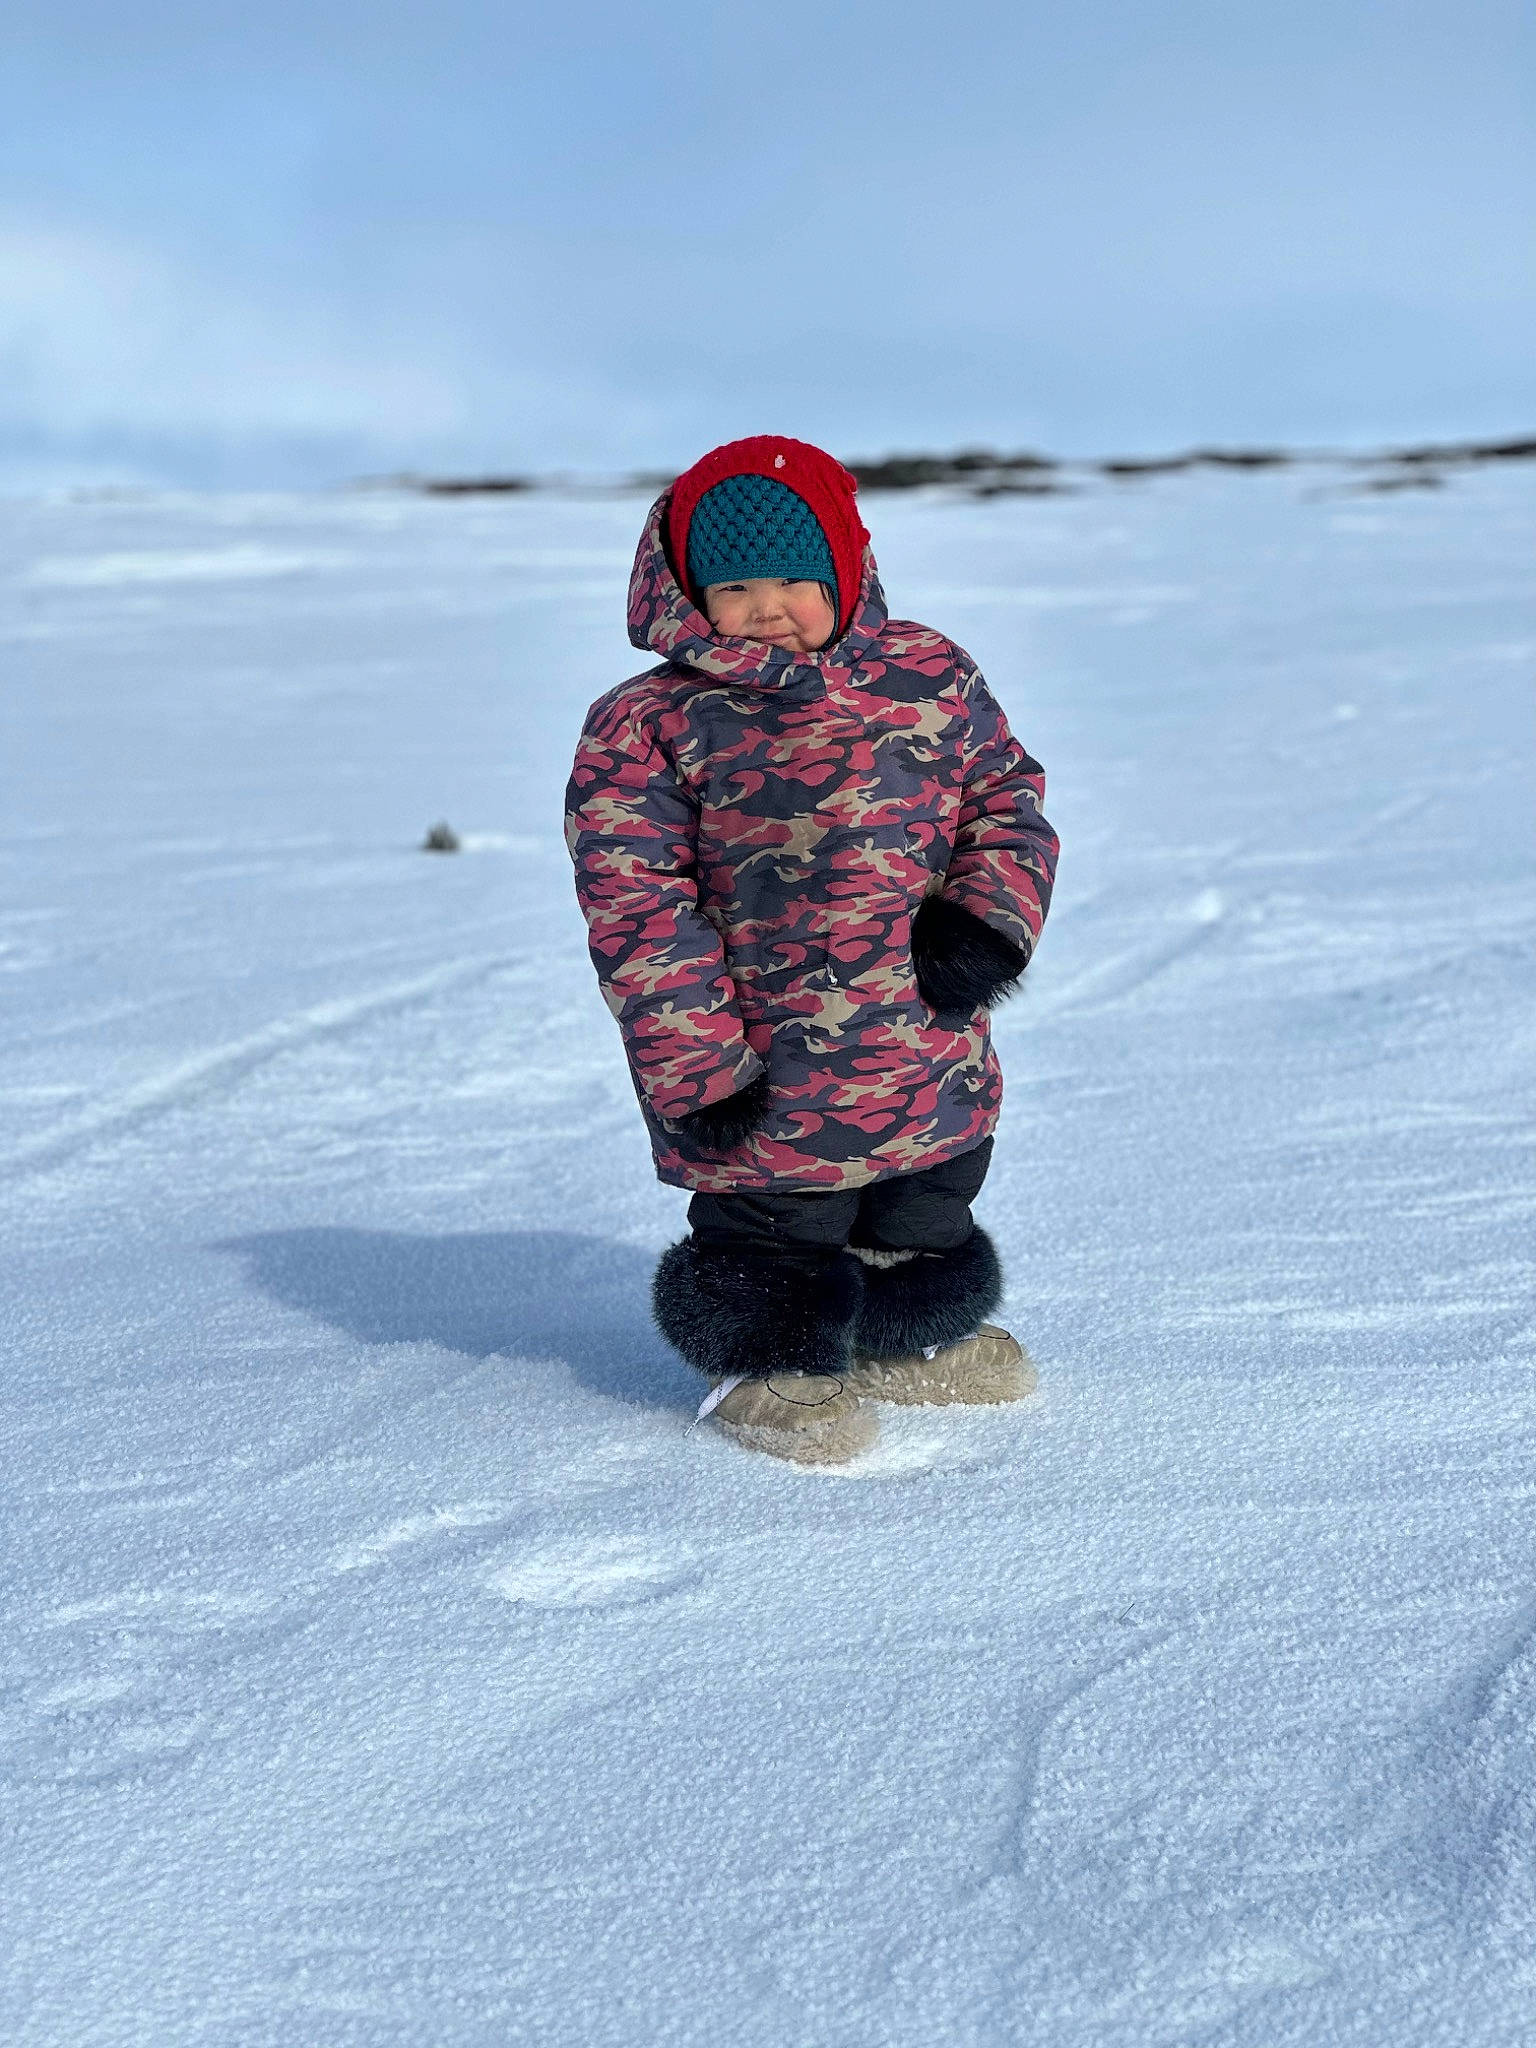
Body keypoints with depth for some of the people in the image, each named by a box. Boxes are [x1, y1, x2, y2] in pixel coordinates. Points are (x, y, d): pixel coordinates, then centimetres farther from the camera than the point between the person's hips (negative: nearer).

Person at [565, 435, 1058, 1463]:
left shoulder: (931, 675, 3)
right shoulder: (648, 726, -9)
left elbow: (1004, 792, 11)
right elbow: (634, 903, -11)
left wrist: (989, 918, -8)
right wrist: (695, 1067, -15)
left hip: (936, 1058, 5)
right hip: (765, 1074, -5)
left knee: (929, 1221, 23)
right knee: (774, 1236, 9)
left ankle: (908, 1338, 48)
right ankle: (770, 1361, 35)